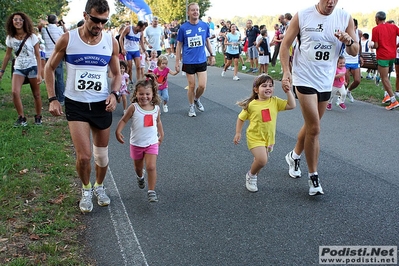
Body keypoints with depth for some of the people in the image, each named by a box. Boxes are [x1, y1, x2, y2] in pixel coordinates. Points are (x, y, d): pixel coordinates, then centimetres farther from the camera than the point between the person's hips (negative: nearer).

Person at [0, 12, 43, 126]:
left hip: (32, 67, -2)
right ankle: (21, 118, -4)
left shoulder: (32, 36, -8)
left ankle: (38, 117, 21)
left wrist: (39, 73, -15)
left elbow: (38, 55, -8)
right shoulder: (10, 38, 1)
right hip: (18, 68, 2)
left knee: (36, 94, 3)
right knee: (15, 92, -16)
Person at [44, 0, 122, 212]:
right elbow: (49, 68, 2)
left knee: (101, 154, 13)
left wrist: (114, 94, -10)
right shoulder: (67, 39, -10)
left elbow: (117, 73, 9)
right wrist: (52, 99, -6)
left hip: (102, 105, 2)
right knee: (84, 156, -10)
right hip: (75, 104, -2)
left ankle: (99, 187, 40)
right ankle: (86, 190, 19)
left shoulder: (111, 42, -4)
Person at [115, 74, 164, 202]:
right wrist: (118, 131, -21)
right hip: (136, 144, 0)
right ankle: (140, 177, 55)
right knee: (138, 167, 20)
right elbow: (123, 120, -9)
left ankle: (151, 191, -3)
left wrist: (161, 134, 17)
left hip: (152, 143, 0)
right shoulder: (133, 107, -14)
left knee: (151, 167, -14)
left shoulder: (156, 108, -5)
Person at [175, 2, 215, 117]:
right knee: (191, 86, 5)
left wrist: (212, 55, 11)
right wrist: (177, 62, 0)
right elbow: (179, 45, 1)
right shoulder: (183, 28, -6)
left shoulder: (204, 25, -1)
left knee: (202, 86, -1)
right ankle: (191, 106, 25)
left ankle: (197, 99, 30)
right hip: (189, 62, -2)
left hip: (202, 61, 2)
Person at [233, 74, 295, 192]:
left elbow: (292, 105, -8)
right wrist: (238, 133, -2)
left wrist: (288, 92, -14)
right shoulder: (251, 105, -12)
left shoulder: (275, 101, -5)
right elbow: (241, 118, 0)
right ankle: (251, 176, 8)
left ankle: (254, 175, 45)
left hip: (269, 137, 4)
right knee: (262, 160, -21)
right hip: (255, 137, -4)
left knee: (261, 160, 16)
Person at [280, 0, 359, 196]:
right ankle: (313, 177, 4)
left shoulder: (345, 18, -1)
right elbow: (285, 44, -2)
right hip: (304, 79, -4)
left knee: (311, 126, 18)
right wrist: (286, 72, -12)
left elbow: (354, 51, 3)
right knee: (314, 128, -9)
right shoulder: (302, 16, -9)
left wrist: (349, 42, -19)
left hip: (326, 82, 4)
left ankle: (294, 156, 43)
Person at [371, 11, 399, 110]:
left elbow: (376, 45, -12)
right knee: (385, 76, 22)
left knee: (384, 78, -3)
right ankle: (387, 95, 12)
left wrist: (371, 46, 10)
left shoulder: (376, 29, -8)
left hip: (383, 56, -6)